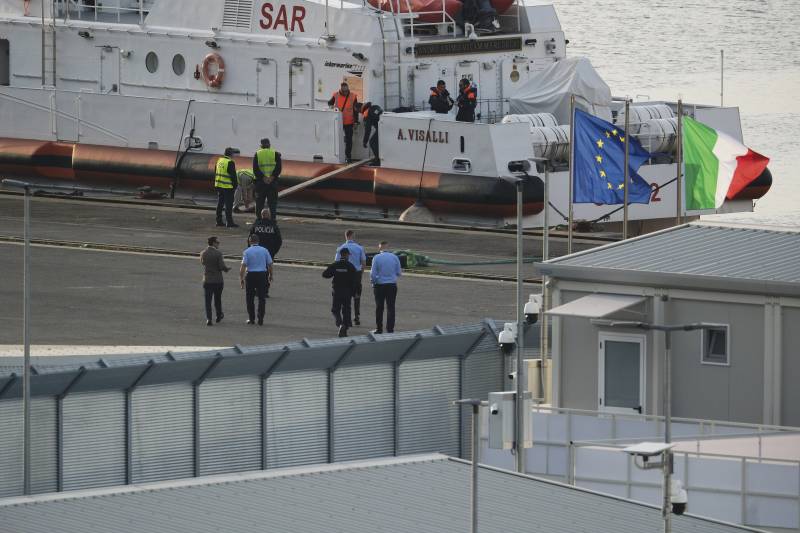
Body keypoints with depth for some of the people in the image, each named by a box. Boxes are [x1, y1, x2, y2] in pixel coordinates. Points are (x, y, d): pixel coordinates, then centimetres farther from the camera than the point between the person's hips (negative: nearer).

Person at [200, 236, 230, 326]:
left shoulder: (203, 253, -1)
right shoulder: (218, 253, -15)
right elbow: (222, 267, -17)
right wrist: (227, 268, 5)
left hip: (207, 280, 2)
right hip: (218, 280, -2)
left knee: (208, 300, 3)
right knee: (217, 299, 16)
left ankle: (208, 319, -5)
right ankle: (219, 315, 31)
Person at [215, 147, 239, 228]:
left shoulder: (219, 161, 10)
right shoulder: (230, 163, -15)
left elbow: (216, 174, 17)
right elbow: (233, 176, -15)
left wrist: (215, 185, 23)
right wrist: (235, 185, -5)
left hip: (219, 185, 8)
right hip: (227, 187, -8)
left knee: (220, 204, 13)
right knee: (228, 205, -5)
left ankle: (219, 221, 16)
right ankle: (229, 222, -5)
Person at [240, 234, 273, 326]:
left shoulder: (247, 252, -5)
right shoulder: (264, 250, 2)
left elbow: (243, 266, -12)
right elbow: (270, 264, 6)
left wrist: (241, 278, -7)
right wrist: (270, 275, 20)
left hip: (251, 275, -2)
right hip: (262, 275, 2)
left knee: (250, 298, 10)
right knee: (262, 298, 7)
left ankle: (251, 319, 13)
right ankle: (260, 320, 4)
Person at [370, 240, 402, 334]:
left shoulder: (376, 258, -8)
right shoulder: (394, 257, -2)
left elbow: (373, 274, -8)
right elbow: (399, 273, 4)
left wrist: (374, 282, 11)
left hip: (379, 285, -1)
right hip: (392, 285, 1)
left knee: (379, 308, 10)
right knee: (390, 308, 5)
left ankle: (379, 329, 14)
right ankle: (390, 329, 2)